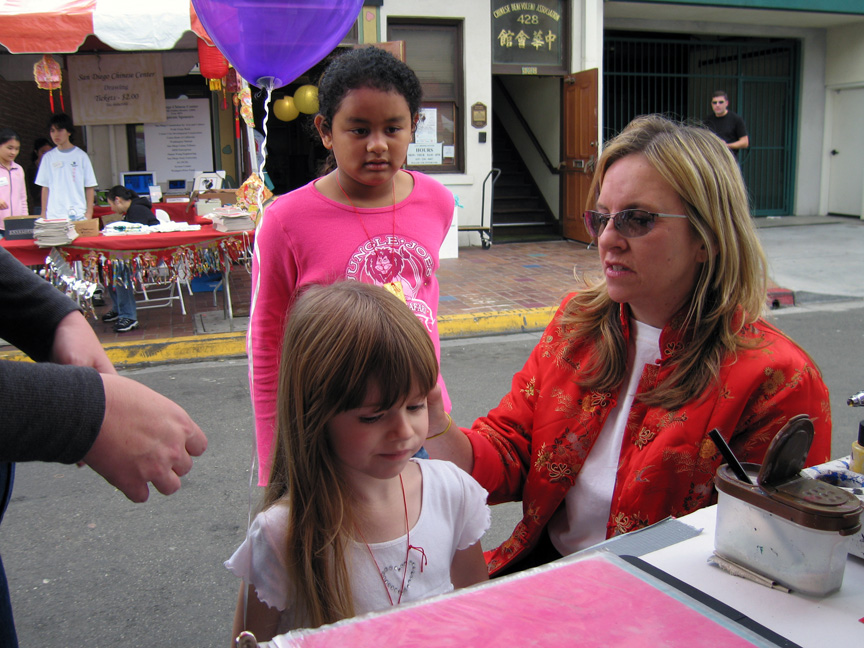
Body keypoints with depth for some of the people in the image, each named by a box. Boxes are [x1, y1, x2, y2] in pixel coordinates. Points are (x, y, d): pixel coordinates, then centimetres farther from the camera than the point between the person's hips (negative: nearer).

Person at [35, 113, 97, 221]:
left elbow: (90, 187, 4)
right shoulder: (48, 157, 11)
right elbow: (45, 188, 13)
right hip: (53, 215, 2)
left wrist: (89, 213, -3)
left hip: (78, 215, -2)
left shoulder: (81, 156, 4)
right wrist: (43, 213, 8)